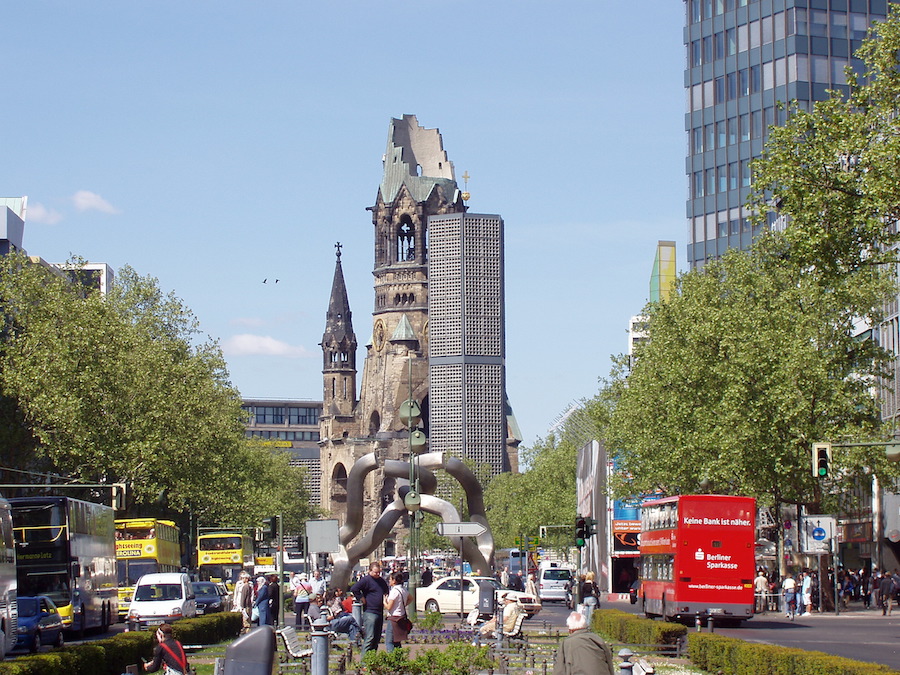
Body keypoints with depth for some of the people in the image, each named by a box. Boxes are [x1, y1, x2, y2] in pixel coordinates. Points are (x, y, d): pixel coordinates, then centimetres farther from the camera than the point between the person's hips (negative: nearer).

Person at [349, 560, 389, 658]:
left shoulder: (381, 581, 17)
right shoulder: (366, 580, -9)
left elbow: (386, 591, 37)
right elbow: (353, 589, -20)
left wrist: (385, 597, 17)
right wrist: (362, 599, -16)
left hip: (380, 612, 9)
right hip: (370, 612, -9)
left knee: (377, 637, 11)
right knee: (370, 637, -12)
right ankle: (363, 658, -11)